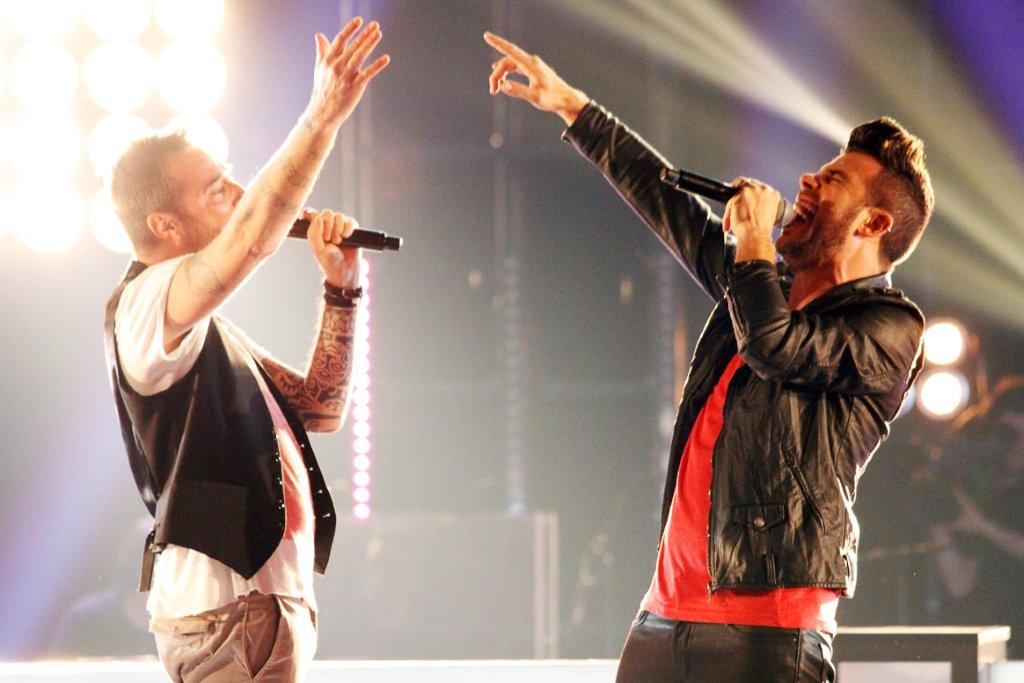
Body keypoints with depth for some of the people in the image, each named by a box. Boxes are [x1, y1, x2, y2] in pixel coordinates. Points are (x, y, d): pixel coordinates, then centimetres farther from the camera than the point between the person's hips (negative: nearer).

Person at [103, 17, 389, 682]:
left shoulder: (203, 328, 21)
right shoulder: (145, 305, -11)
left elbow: (320, 408, 20)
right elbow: (255, 234, -30)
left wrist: (341, 288, 10)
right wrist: (324, 116, -31)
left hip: (269, 598, 10)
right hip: (229, 612, -10)